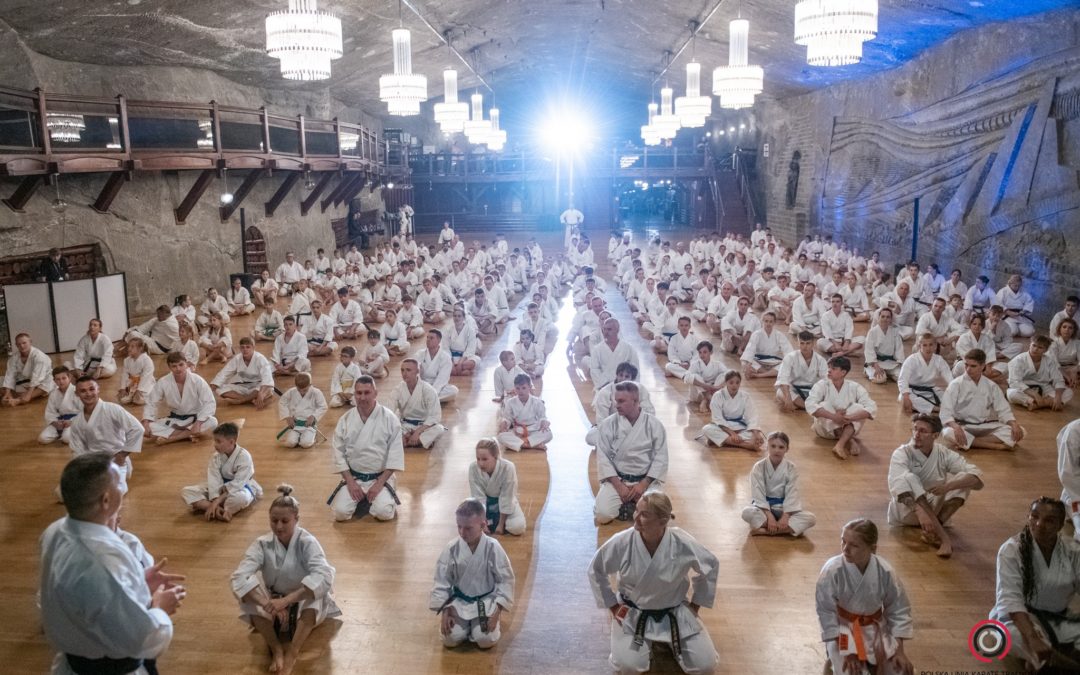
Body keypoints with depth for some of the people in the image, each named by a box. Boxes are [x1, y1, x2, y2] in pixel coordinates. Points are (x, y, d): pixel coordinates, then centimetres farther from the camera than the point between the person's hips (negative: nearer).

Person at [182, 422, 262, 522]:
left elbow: (237, 484, -26)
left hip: (239, 488, -6)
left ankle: (204, 507, -25)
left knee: (241, 498, -44)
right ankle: (222, 511, -31)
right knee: (186, 492, -15)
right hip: (220, 487, 6)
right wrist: (214, 502, -32)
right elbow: (214, 481, -18)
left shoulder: (244, 456, -23)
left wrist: (218, 501, -31)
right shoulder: (216, 457, -8)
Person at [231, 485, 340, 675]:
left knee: (316, 590, -34)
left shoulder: (307, 542, -21)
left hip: (304, 606, -2)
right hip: (274, 607, 2)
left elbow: (323, 576, -37)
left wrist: (286, 600, -45)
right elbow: (240, 577, -29)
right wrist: (267, 603, -43)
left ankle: (292, 652, -29)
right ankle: (276, 649, -18)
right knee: (249, 596, -26)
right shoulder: (262, 544, -15)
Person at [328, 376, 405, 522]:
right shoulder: (345, 420, -4)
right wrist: (350, 482, -9)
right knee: (340, 512, -16)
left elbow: (395, 454, -11)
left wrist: (379, 483, -15)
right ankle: (360, 499, 17)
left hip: (380, 477, -2)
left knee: (384, 513, -22)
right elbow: (338, 452, 0)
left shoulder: (389, 418, -12)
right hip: (353, 477, 2)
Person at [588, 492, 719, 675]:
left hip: (675, 612, 1)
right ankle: (646, 643, 17)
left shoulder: (683, 543, -24)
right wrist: (613, 606, -4)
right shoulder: (622, 542, -24)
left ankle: (672, 640, 26)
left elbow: (710, 566, -2)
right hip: (633, 614, -1)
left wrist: (696, 604, 1)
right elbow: (596, 570, -6)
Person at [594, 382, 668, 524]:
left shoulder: (654, 424, -6)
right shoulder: (607, 425, -6)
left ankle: (631, 504, 10)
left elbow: (661, 458, -4)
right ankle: (625, 502, 11)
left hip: (646, 480, 0)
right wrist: (619, 486, -14)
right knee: (603, 515, -21)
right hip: (616, 479, 0)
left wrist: (643, 484, -13)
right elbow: (603, 458, -6)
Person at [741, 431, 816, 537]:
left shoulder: (791, 468, -6)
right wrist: (770, 517, -23)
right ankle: (791, 528, -27)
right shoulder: (759, 467, -11)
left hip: (783, 509, 2)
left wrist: (785, 517, -21)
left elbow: (792, 495, -10)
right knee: (747, 512, -34)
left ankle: (763, 530, -27)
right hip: (764, 507, -2)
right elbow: (758, 495, -14)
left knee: (811, 518, -24)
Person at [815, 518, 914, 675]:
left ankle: (868, 660, 27)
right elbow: (826, 612, -18)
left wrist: (899, 651, -5)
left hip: (875, 629, 3)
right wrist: (846, 651, -17)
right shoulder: (832, 569, -27)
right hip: (843, 628, -3)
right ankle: (835, 657, 16)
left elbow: (898, 610, -5)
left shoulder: (885, 571, -20)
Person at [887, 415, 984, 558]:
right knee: (910, 479, -33)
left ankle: (933, 530, -29)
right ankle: (943, 536, -39)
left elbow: (978, 479, -18)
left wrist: (948, 486, -37)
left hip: (934, 508, 3)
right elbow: (899, 487, -33)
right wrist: (921, 513, -48)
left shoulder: (944, 454, -9)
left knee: (964, 479, -19)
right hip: (907, 509, -3)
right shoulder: (902, 453, -18)